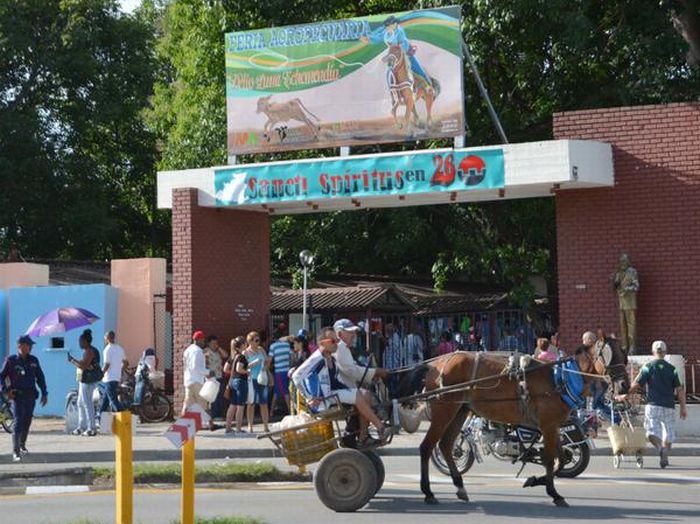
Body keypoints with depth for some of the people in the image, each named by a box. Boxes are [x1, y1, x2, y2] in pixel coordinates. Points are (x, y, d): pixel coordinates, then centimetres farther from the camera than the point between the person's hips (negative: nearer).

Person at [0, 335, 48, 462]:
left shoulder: (33, 360, 8)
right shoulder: (11, 360, -3)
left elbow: (40, 377, 15)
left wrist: (44, 393, 12)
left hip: (30, 395, 4)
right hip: (17, 395, -4)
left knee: (27, 422, 12)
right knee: (18, 422, -12)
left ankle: (22, 445, 34)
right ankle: (16, 452, -13)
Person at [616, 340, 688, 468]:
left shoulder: (648, 367, 0)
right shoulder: (672, 369, 7)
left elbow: (637, 385, -3)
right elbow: (679, 389, 3)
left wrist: (625, 396, 10)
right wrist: (683, 408, 8)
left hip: (653, 405, -2)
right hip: (669, 406, 2)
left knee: (652, 431, -3)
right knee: (668, 432, 15)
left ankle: (660, 447, -31)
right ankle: (665, 457, 11)